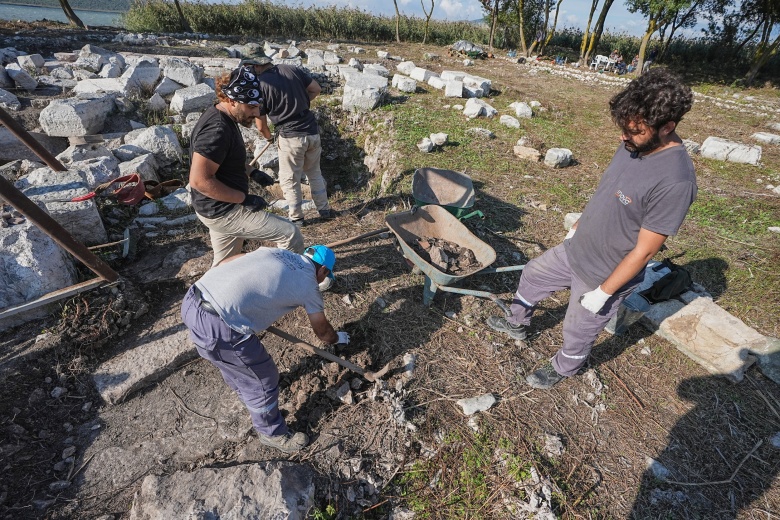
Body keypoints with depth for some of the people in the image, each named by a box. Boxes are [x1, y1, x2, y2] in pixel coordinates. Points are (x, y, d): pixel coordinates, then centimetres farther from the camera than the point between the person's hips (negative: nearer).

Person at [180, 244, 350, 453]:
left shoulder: (278, 252, 16)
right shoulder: (309, 285, 3)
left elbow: (225, 262, 17)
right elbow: (322, 330, 18)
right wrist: (338, 338, 40)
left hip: (192, 300, 8)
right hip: (216, 326, -8)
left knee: (234, 363, 34)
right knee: (262, 379, 14)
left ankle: (248, 394, 60)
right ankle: (272, 432, 38)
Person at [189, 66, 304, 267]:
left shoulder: (222, 116, 7)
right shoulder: (217, 129, -25)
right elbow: (199, 180, -27)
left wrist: (252, 172, 9)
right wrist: (245, 199, -22)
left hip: (222, 208, 10)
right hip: (223, 211, -10)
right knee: (290, 234, -8)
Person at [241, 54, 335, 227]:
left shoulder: (259, 85, -7)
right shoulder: (292, 69, 3)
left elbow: (261, 126, -1)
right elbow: (316, 89, 10)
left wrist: (269, 137, 20)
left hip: (290, 137, -5)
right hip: (312, 131, 5)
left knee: (289, 180, 11)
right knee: (314, 172, 22)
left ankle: (296, 217, 20)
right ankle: (324, 209, 29)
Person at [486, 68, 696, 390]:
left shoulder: (675, 182, -31)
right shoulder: (632, 146, -7)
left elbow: (644, 251, -25)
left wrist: (604, 292, -18)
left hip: (604, 276, -7)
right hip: (574, 250, 8)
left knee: (578, 332, 15)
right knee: (533, 275, 23)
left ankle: (562, 369, 47)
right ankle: (517, 324, 50)